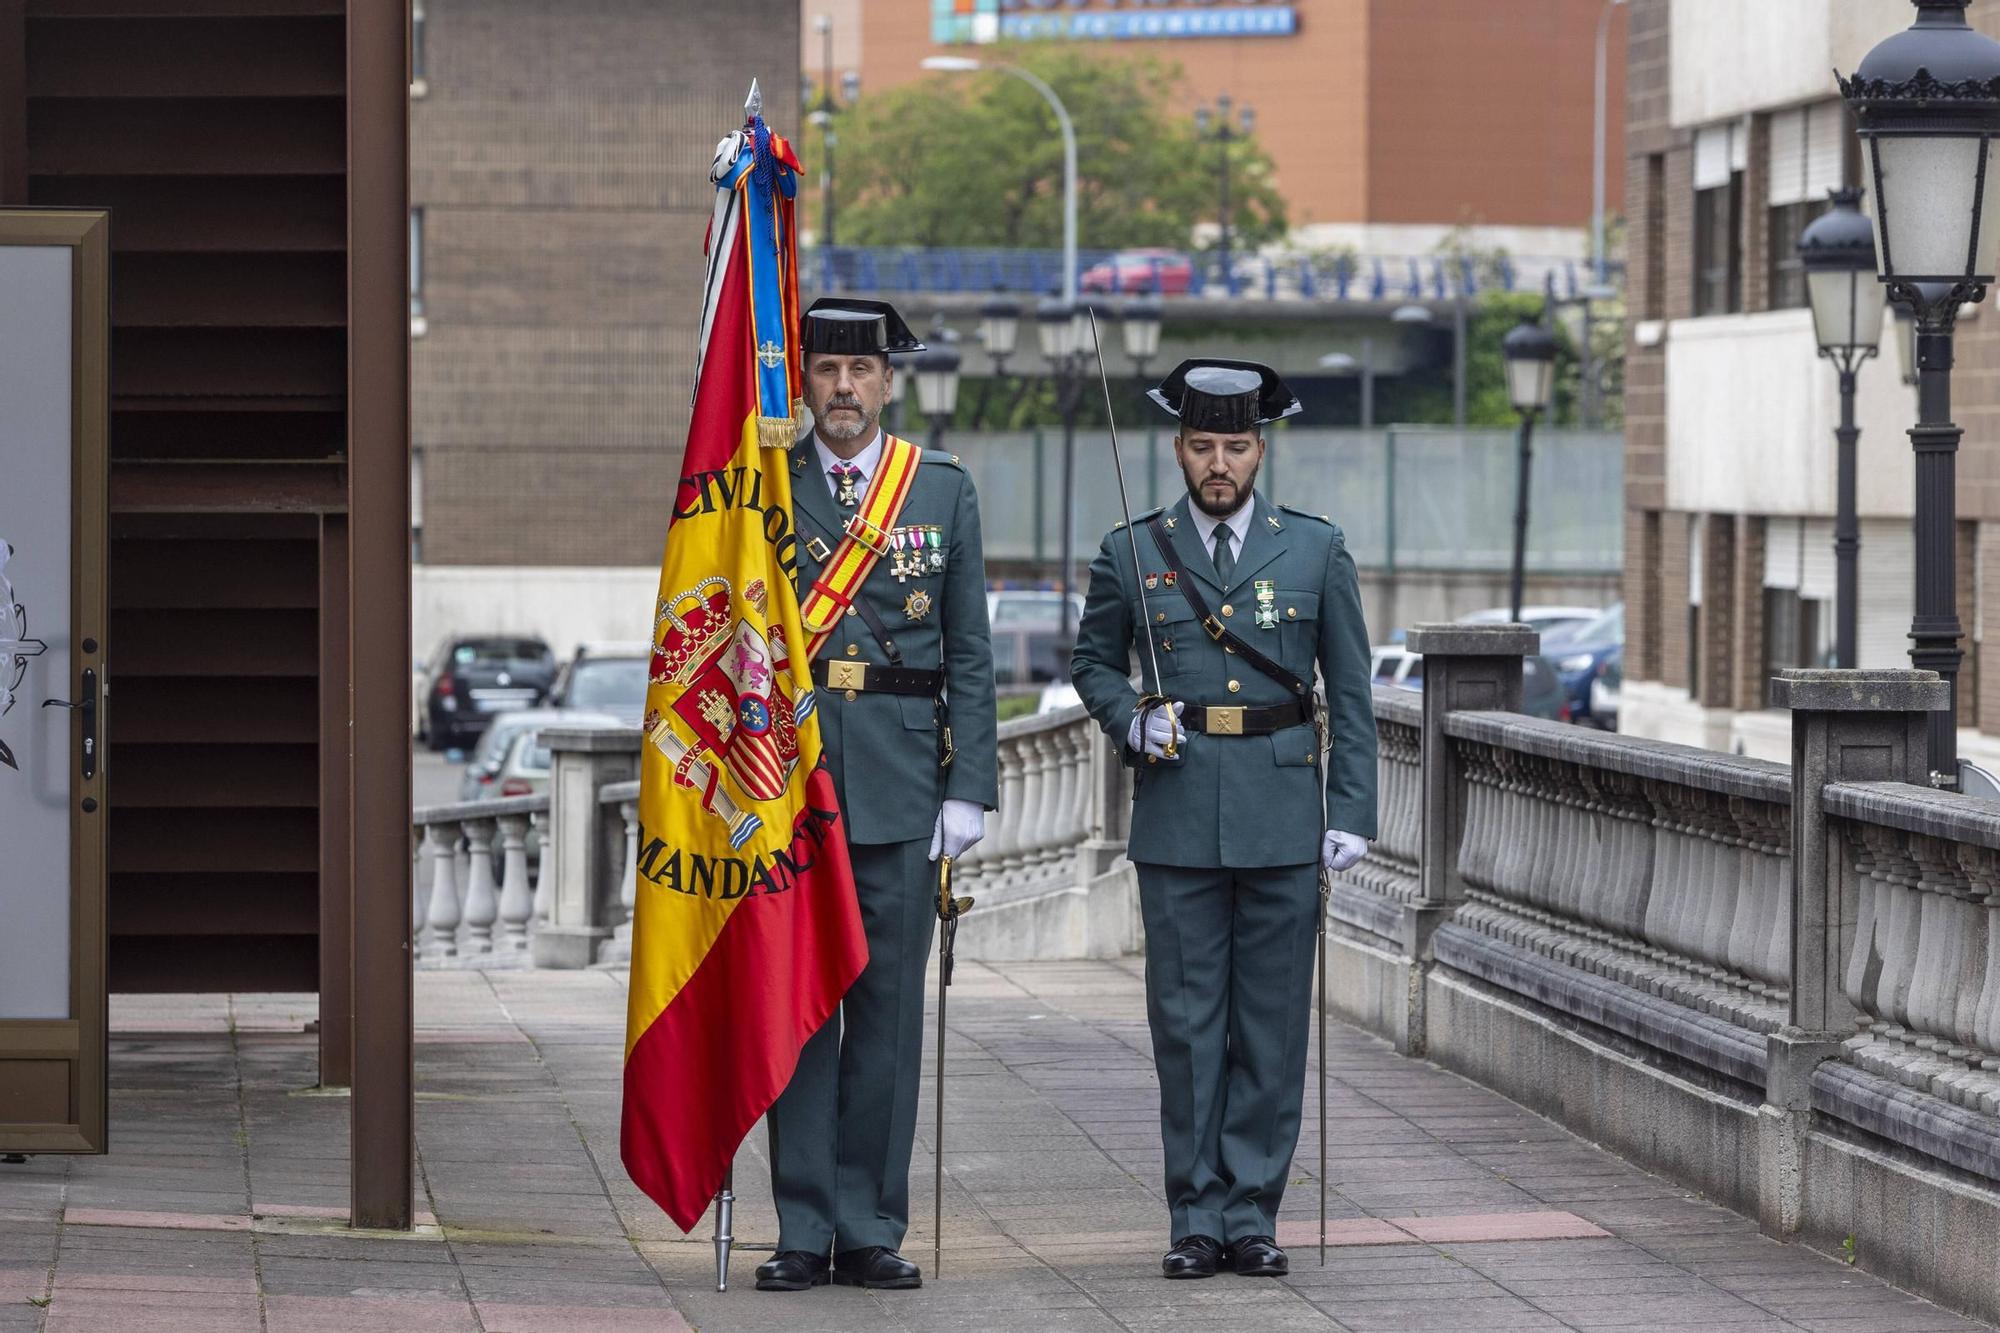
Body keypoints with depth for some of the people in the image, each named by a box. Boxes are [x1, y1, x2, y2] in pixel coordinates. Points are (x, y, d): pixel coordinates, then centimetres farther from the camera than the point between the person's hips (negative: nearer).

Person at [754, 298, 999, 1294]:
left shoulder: (943, 491, 8)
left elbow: (969, 653, 7)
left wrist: (968, 790, -1)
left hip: (901, 787, 1)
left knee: (888, 1008, 2)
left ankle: (872, 1233, 7)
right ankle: (804, 1234, 5)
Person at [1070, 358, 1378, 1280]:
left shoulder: (1316, 550, 5)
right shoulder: (1133, 553, 5)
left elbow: (1350, 693, 7)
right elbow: (1091, 660, 17)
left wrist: (1351, 813, 0)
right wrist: (1130, 722, -4)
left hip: (1282, 814, 0)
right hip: (1177, 813, 0)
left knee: (1272, 1022, 2)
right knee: (1186, 1020, 1)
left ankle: (1253, 1214, 8)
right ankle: (1197, 1218, 7)